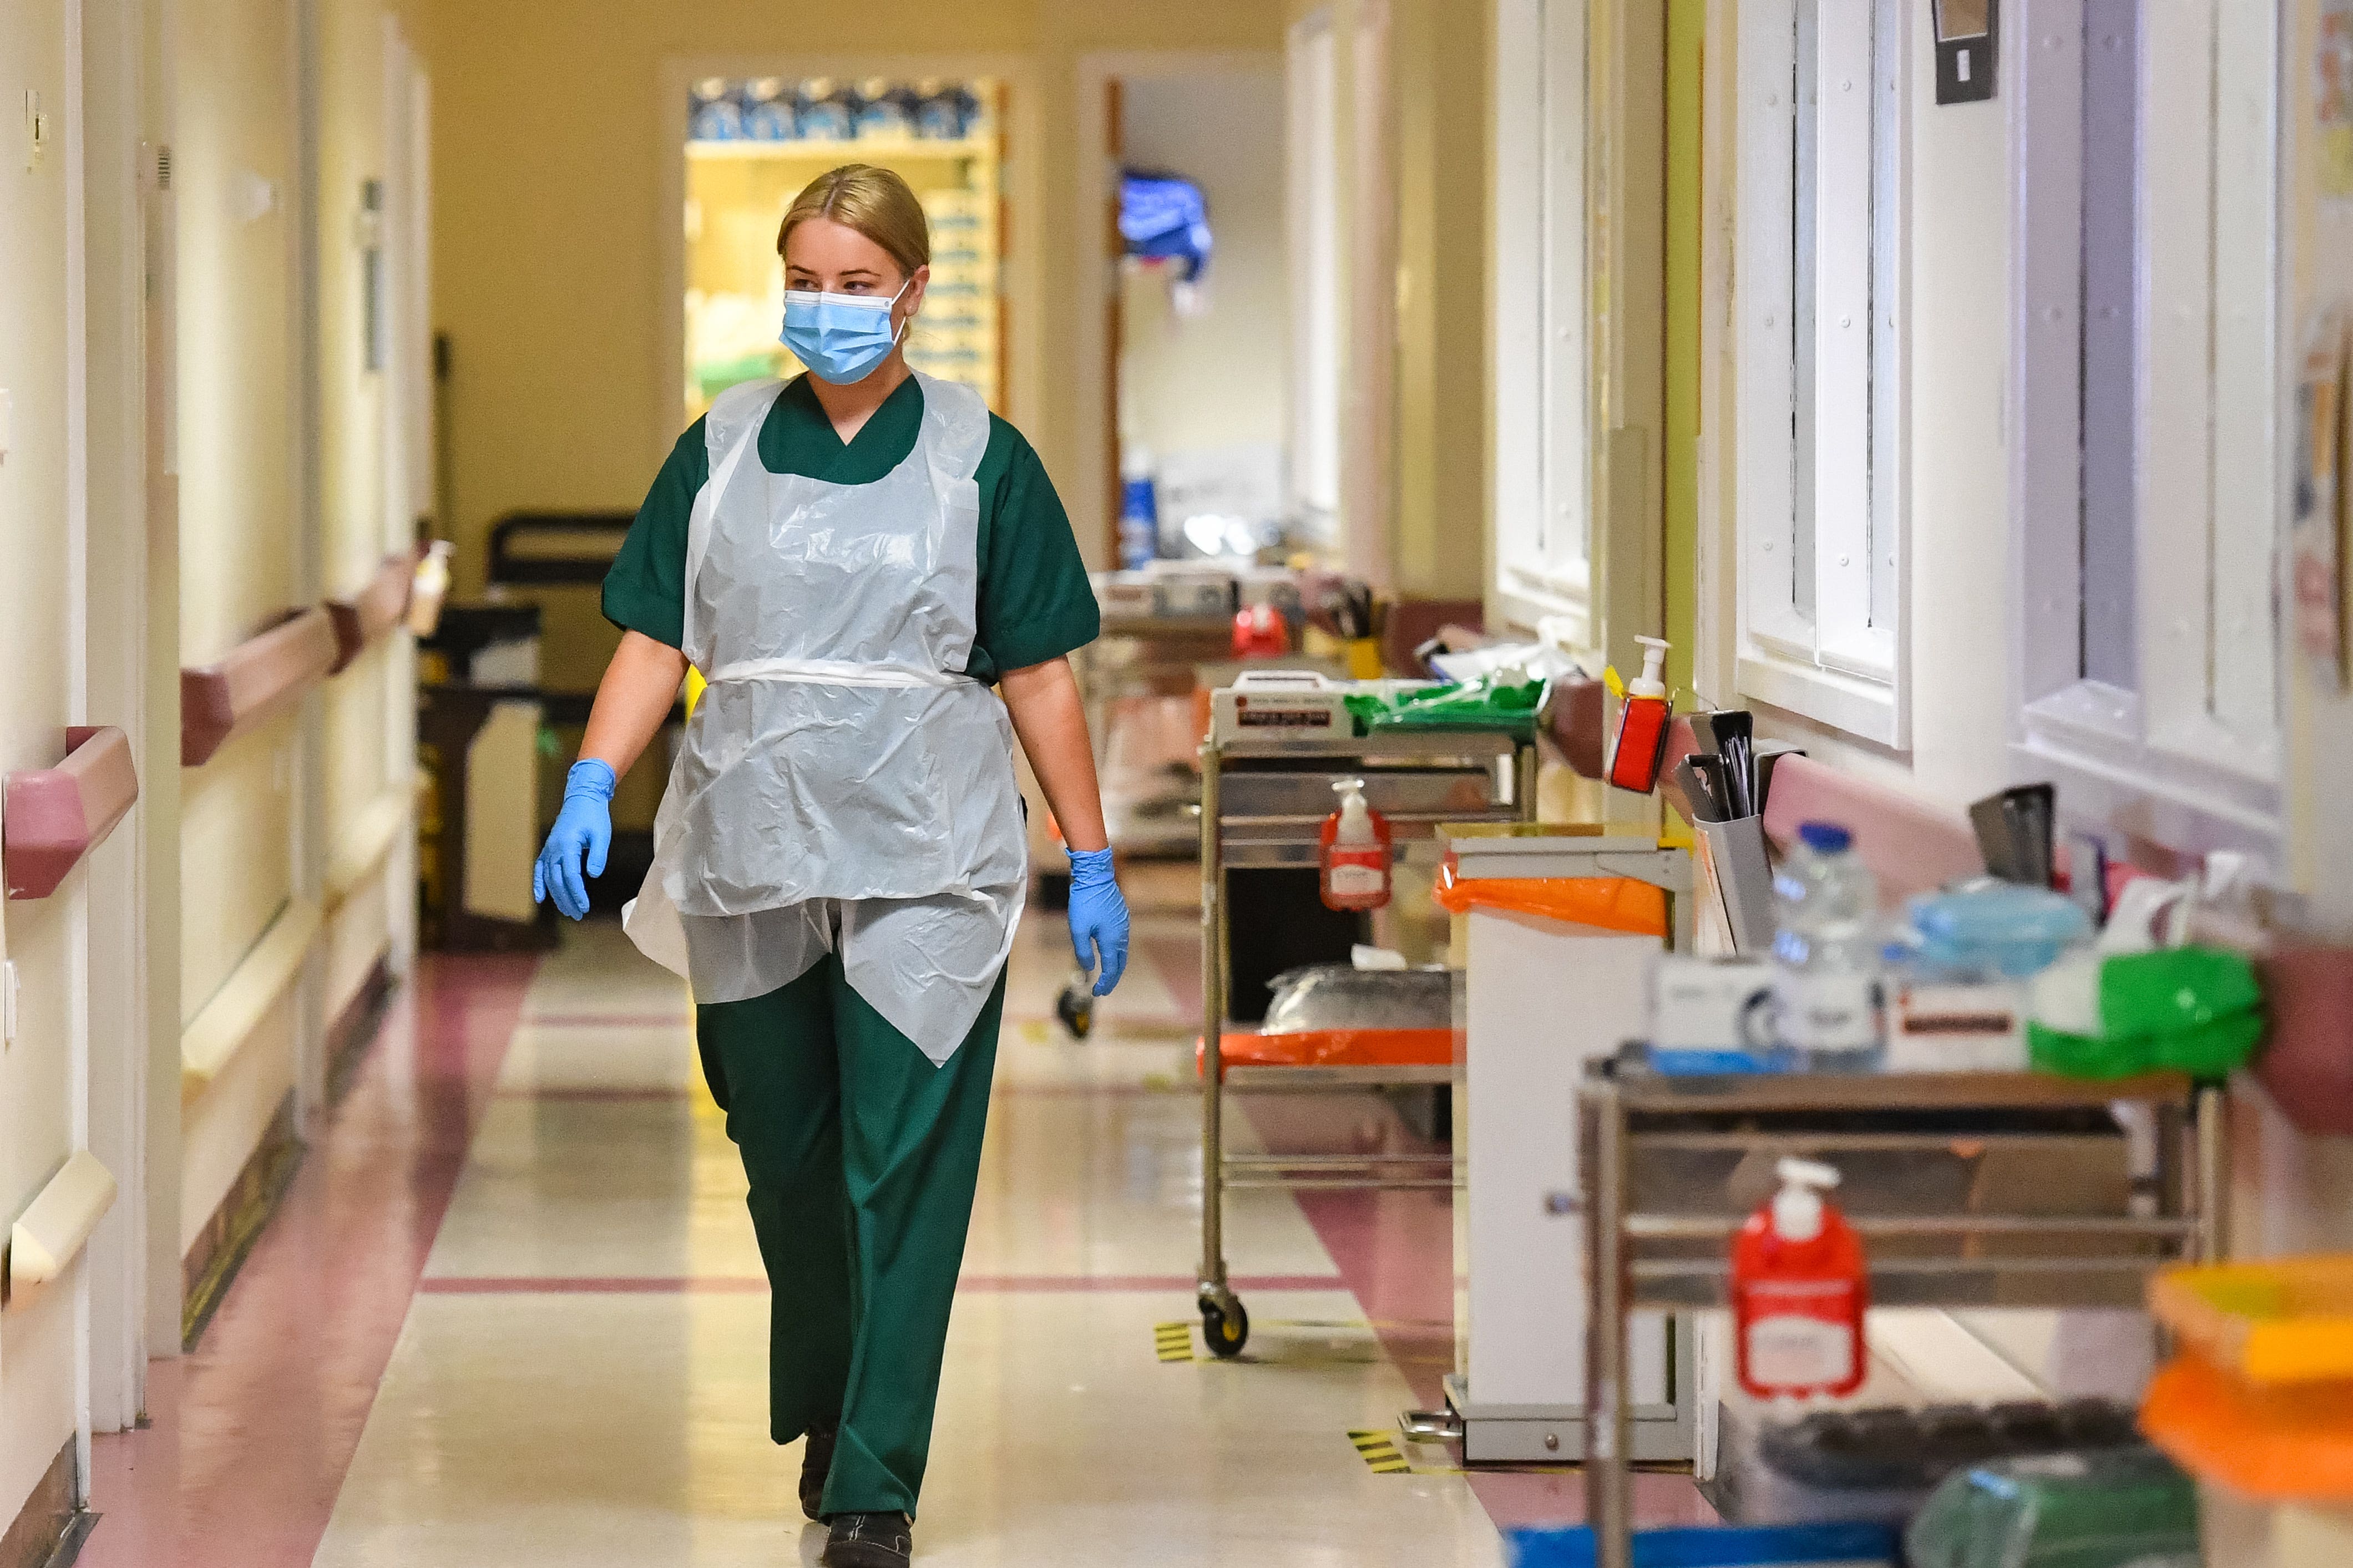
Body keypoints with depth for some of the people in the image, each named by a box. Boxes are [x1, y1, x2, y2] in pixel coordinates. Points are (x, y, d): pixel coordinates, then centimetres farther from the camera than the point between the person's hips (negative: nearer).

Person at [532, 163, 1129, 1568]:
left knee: (902, 1170, -7)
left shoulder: (980, 459, 2)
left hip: (922, 867, -3)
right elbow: (655, 642, 6)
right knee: (785, 1159, 11)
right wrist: (591, 789, -9)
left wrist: (1093, 863, 2)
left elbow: (1040, 672, 2)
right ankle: (821, 1407, 33)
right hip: (749, 857, 3)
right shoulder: (721, 450, 9)